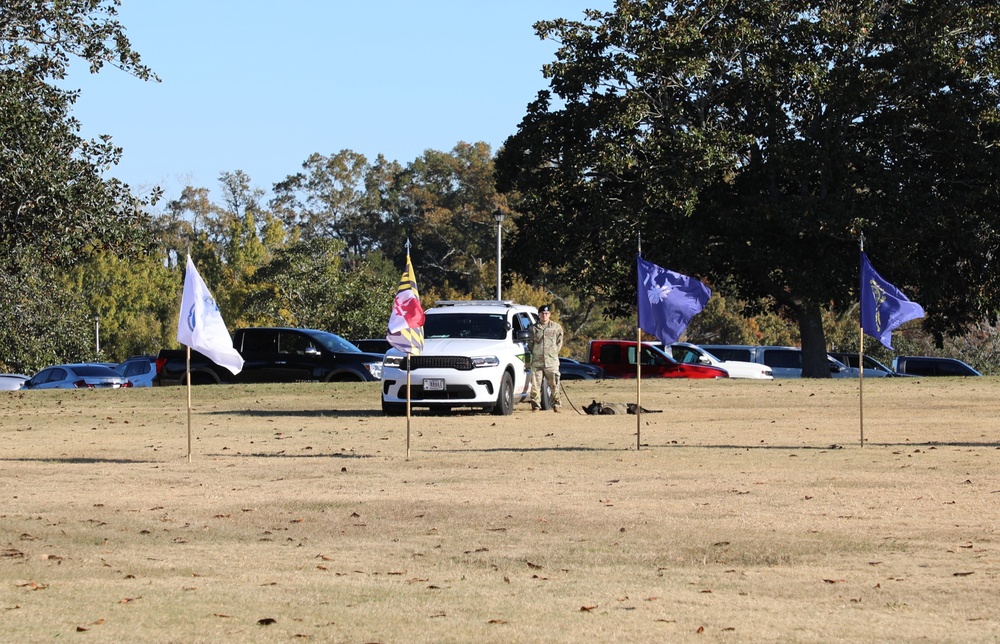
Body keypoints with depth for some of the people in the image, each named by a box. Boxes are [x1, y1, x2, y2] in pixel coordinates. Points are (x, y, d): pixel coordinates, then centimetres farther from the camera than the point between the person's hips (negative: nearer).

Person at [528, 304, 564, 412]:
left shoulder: (556, 327, 7)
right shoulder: (533, 328, 7)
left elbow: (559, 342, 15)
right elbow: (529, 343, 13)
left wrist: (554, 353, 9)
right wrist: (534, 353, 7)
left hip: (552, 361, -1)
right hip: (537, 361, 1)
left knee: (554, 384, -2)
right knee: (535, 385, -2)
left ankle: (557, 404, 7)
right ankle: (535, 405, 5)